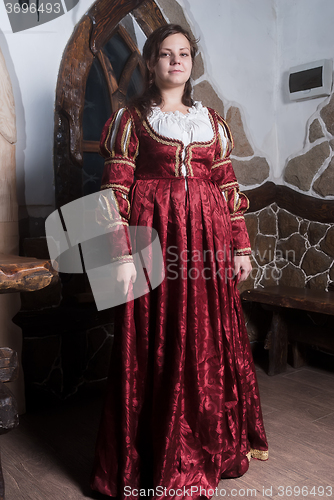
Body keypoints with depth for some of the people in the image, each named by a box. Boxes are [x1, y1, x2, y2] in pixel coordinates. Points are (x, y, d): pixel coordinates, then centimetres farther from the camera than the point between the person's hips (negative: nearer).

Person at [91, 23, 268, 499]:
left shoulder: (211, 120, 15)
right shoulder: (131, 118, 4)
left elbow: (228, 187, 12)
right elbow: (116, 189, -4)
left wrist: (241, 246, 8)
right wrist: (122, 255, -13)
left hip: (207, 238, 4)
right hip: (155, 237, -4)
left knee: (213, 339, 11)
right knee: (157, 346, 2)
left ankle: (221, 440, 33)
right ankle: (161, 461, 21)